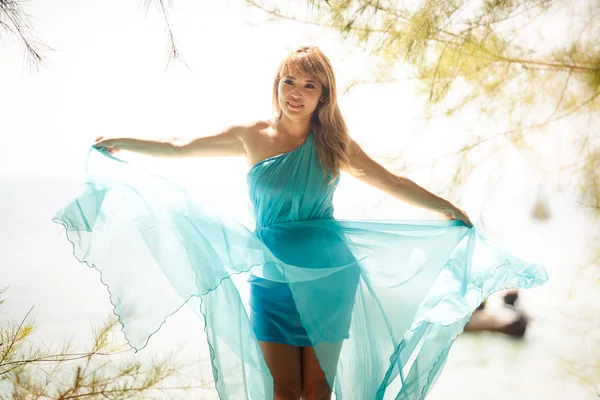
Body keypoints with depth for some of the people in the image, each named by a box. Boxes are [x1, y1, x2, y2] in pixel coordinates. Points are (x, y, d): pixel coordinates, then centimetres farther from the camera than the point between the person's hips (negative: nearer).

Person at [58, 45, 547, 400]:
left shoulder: (332, 144, 0)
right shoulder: (251, 136, 2)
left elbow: (393, 182, 5)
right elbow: (180, 148, 12)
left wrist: (447, 208, 2)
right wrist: (122, 143, 15)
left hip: (327, 276, 0)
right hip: (271, 277, 1)